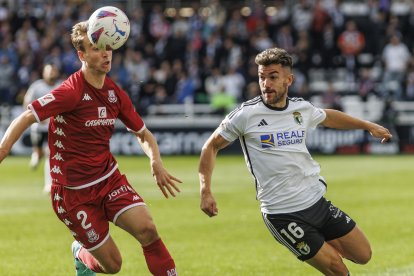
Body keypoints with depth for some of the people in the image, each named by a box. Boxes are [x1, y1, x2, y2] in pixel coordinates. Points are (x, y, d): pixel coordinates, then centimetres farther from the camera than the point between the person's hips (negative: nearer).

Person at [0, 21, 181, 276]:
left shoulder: (115, 94, 2)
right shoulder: (72, 92, -18)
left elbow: (143, 134, 14)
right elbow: (26, 118, -21)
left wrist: (156, 162, -6)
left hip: (110, 179, 5)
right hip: (74, 192, -5)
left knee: (147, 229, -20)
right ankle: (82, 255, 33)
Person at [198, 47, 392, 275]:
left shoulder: (302, 109, 4)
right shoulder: (245, 115, -10)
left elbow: (328, 117, 27)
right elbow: (211, 147, 0)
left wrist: (368, 125, 33)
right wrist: (205, 192, -9)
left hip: (317, 201, 6)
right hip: (282, 213, -6)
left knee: (363, 255, 8)